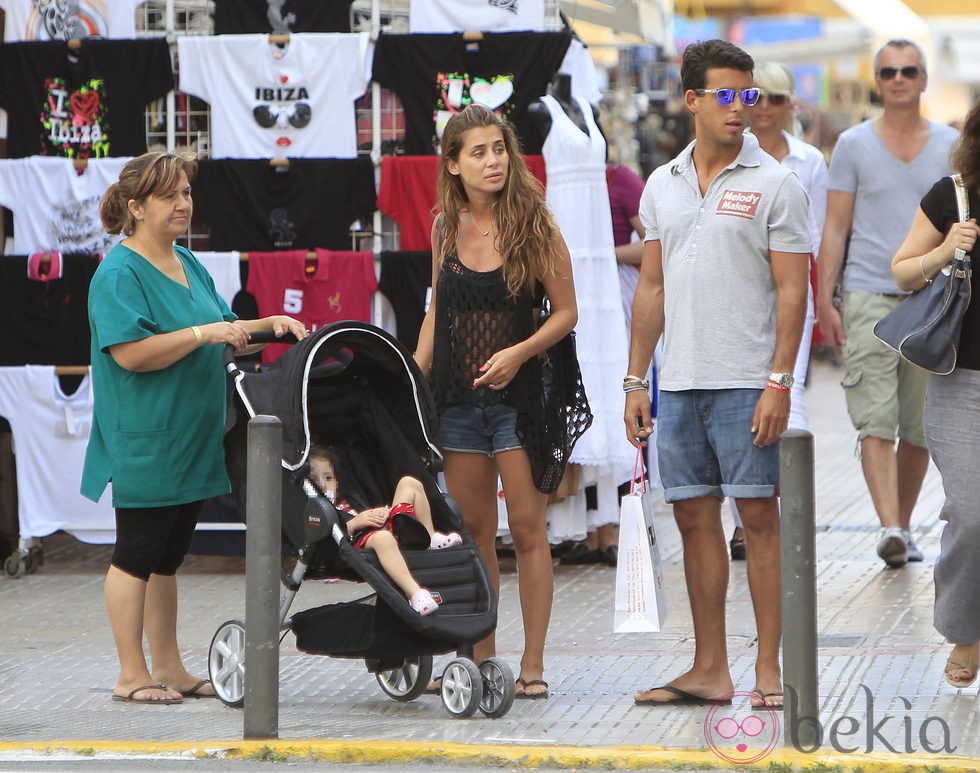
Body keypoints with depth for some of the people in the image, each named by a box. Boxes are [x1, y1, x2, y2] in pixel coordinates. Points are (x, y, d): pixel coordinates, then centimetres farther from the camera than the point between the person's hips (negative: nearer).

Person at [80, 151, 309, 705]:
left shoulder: (188, 266, 14)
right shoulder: (119, 274, -13)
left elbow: (224, 333, 23)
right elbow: (130, 352, -23)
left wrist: (267, 325, 6)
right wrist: (205, 333, -23)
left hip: (191, 441, 8)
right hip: (143, 444, -8)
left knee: (168, 557, 13)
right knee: (137, 555, -2)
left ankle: (169, 669, 18)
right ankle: (133, 676, 4)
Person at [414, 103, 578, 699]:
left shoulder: (533, 223, -5)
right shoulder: (446, 228, 7)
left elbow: (566, 312, -4)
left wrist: (519, 352, -18)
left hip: (516, 393, -4)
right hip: (457, 398, 4)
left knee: (528, 530, -4)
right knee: (470, 533, 7)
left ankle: (533, 665, 1)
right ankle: (481, 660, 14)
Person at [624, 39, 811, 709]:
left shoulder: (773, 183, -3)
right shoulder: (663, 186, 12)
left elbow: (792, 289, -7)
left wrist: (780, 382, -15)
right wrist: (636, 382, 12)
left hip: (746, 383, -5)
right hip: (680, 382, 5)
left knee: (758, 515, -5)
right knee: (694, 516, 7)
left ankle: (769, 670, -1)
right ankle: (710, 670, 13)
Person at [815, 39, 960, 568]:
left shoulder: (949, 146, 9)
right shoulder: (853, 146, 4)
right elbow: (835, 227, 4)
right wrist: (825, 301, -3)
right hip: (869, 298, -2)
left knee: (920, 428, 6)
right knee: (876, 421, -13)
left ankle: (904, 525, 19)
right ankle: (889, 526, -22)